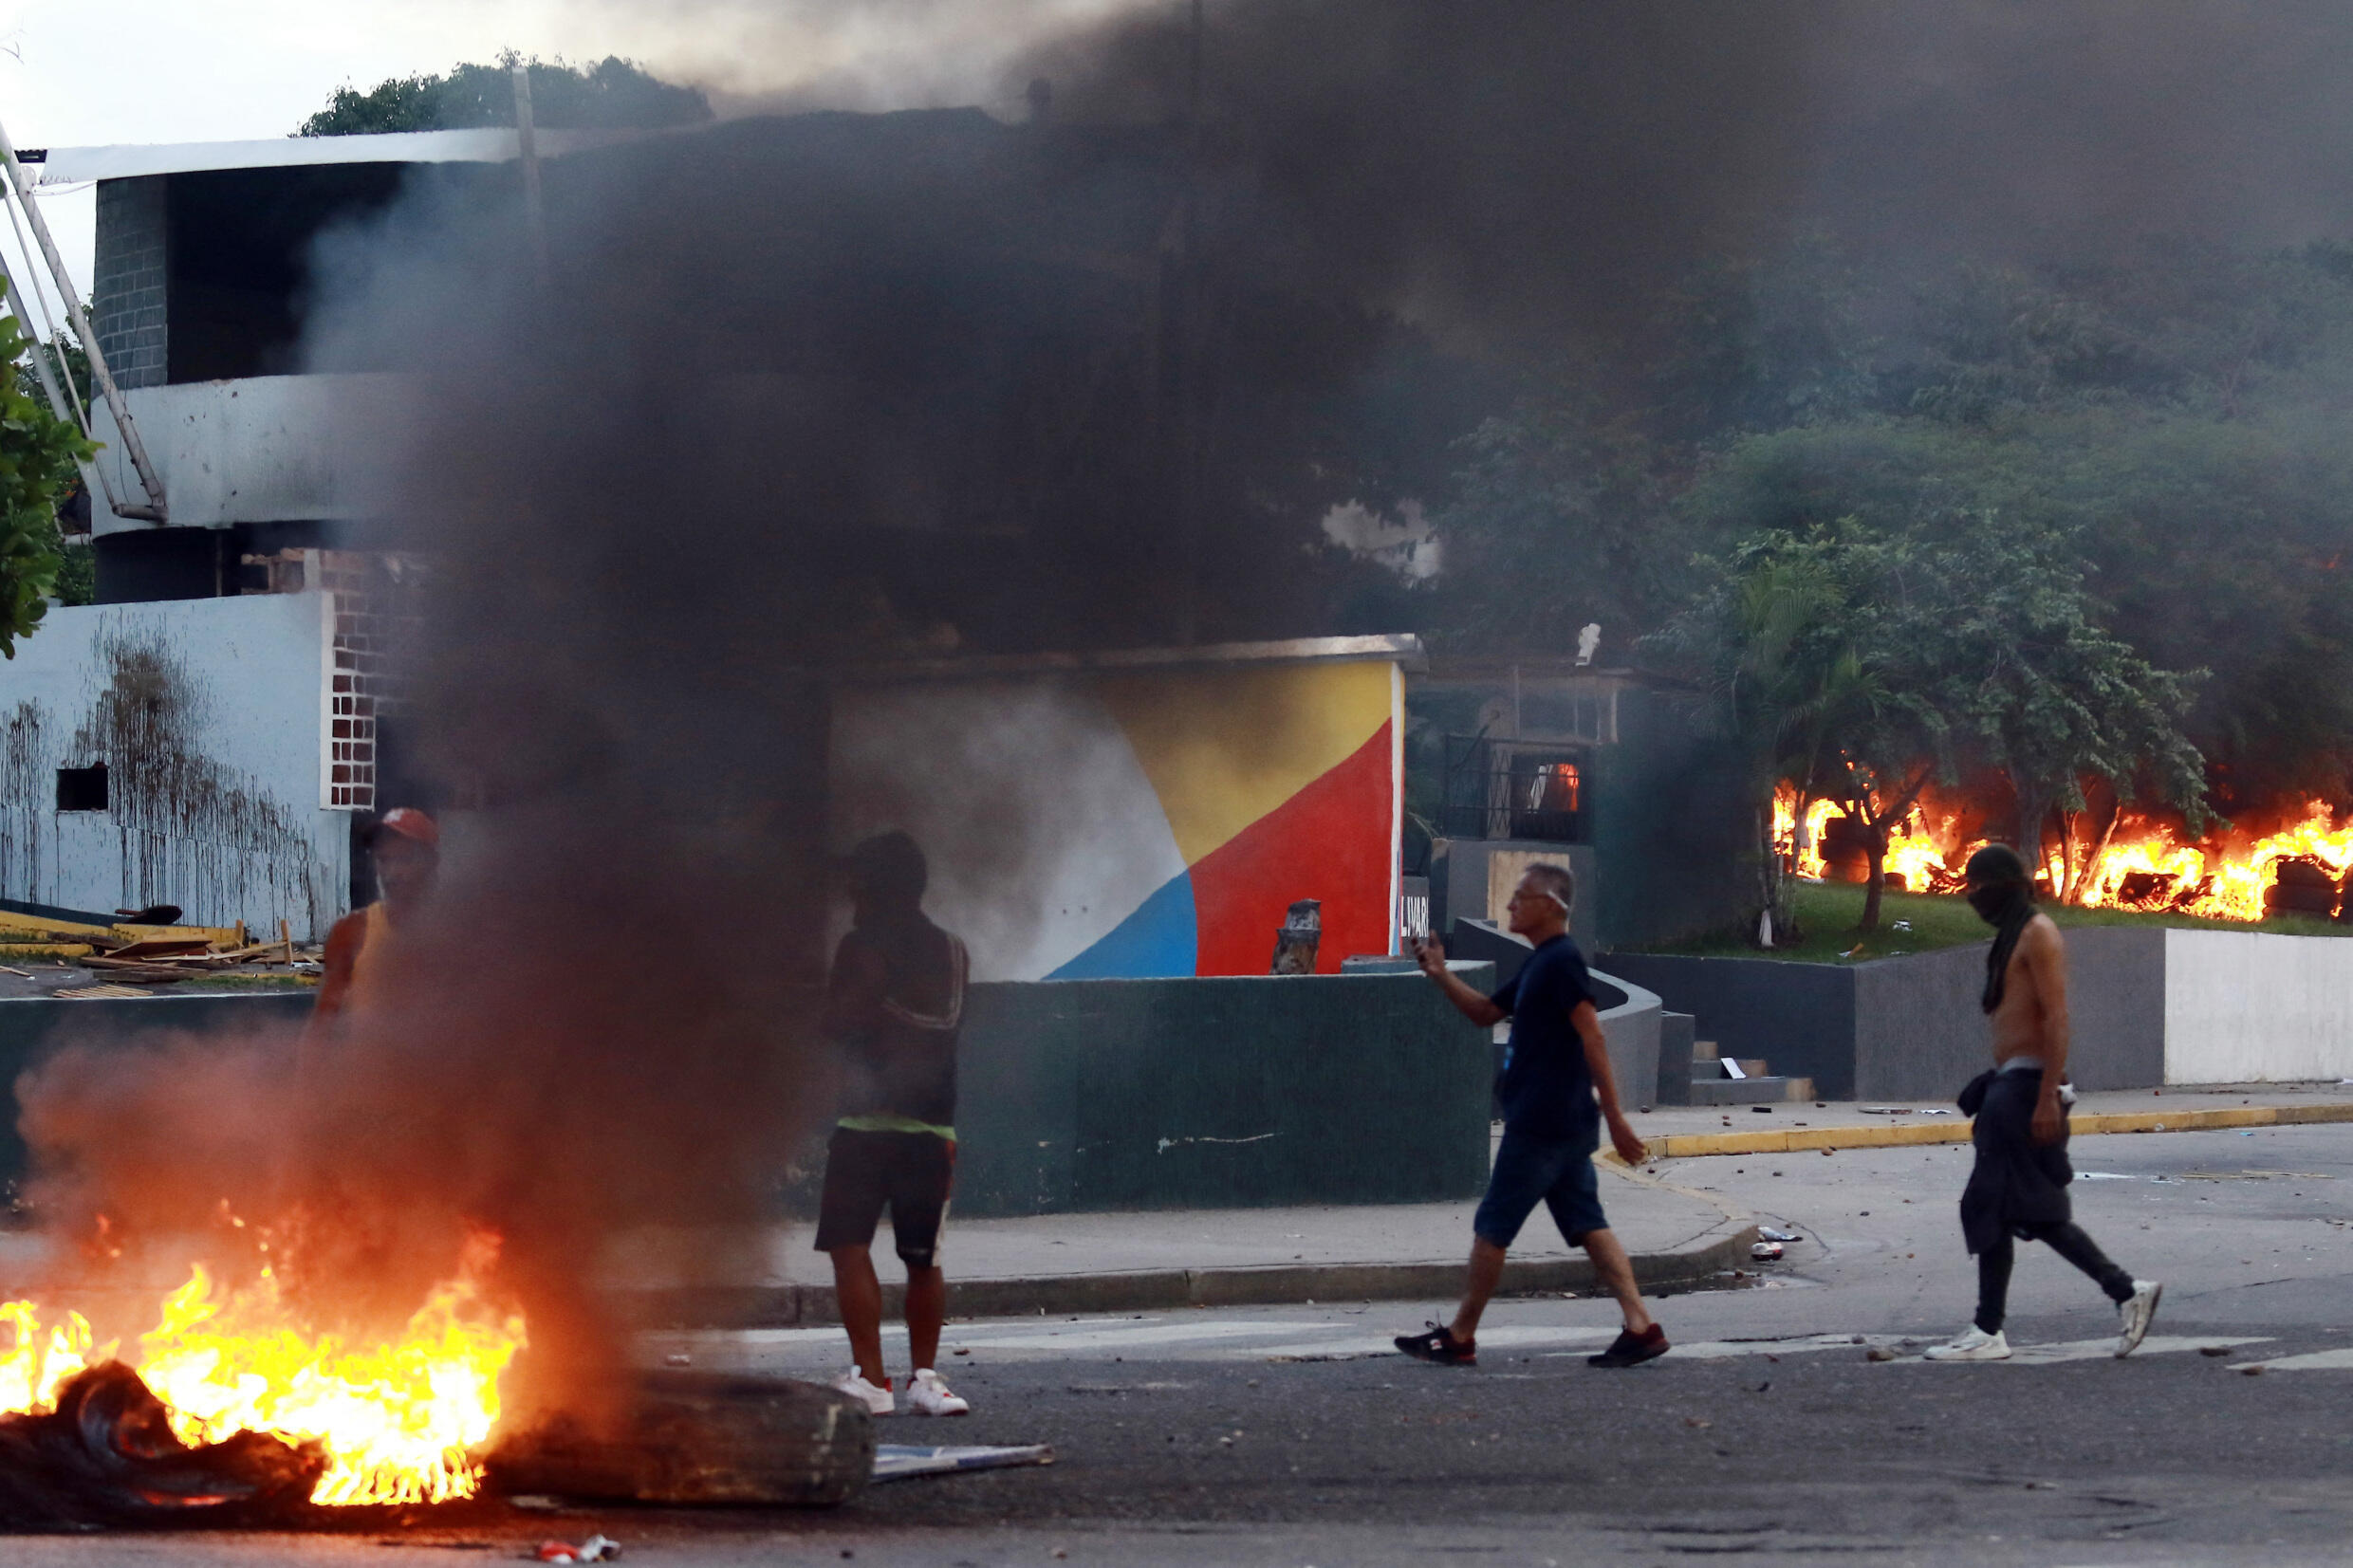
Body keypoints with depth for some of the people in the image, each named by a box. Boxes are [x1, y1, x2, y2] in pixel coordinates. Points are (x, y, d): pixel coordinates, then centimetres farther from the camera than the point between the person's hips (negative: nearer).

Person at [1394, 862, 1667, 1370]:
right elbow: (1486, 1012, 27)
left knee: (1492, 1227, -1)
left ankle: (1460, 1337, 7)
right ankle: (1641, 1327, -3)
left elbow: (1592, 1036, -19)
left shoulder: (1562, 961, -14)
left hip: (1539, 1125, -10)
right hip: (1568, 1126, 10)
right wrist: (1442, 976, 12)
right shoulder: (1539, 965, 17)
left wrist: (1615, 1117, -22)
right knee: (1586, 1223, 5)